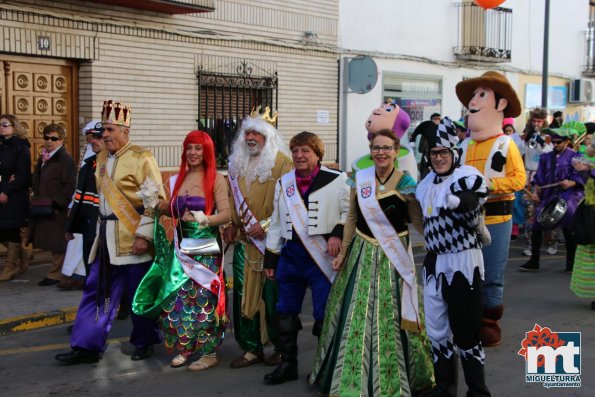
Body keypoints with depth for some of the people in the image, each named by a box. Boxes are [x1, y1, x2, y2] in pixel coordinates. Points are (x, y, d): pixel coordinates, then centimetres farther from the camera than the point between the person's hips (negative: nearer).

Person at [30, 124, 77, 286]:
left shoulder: (66, 159, -11)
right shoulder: (42, 158, 15)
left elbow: (70, 186, -16)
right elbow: (36, 183, 25)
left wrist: (56, 203, -18)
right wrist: (36, 200, 12)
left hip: (58, 210, -8)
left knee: (57, 244, -2)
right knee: (51, 243, 11)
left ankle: (55, 274, 4)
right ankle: (56, 273, 20)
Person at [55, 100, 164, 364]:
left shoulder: (141, 158, -12)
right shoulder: (102, 157, 12)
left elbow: (156, 201, -16)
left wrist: (144, 234, -20)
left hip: (132, 239, -7)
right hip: (107, 236, 7)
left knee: (140, 293, 5)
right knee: (96, 291, 7)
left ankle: (144, 343, 22)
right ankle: (86, 346, 12)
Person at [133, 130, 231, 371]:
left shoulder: (216, 179, -6)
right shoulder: (178, 179, 11)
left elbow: (226, 214, -13)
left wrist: (203, 219, -29)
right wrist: (158, 205, 2)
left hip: (206, 246, -5)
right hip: (181, 244, 6)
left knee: (203, 297, -2)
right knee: (178, 296, 5)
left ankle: (209, 352, 10)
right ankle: (186, 348, 20)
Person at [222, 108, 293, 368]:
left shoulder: (281, 163, -8)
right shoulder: (237, 163, 14)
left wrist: (266, 225, -18)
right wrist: (231, 225, 10)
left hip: (272, 242, -6)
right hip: (244, 241, 6)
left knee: (273, 297, -1)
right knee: (244, 295, 7)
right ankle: (252, 349, 18)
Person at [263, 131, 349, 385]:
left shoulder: (336, 180, -4)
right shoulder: (283, 183, 11)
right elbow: (276, 223, 14)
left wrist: (337, 234, -18)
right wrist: (270, 259, 13)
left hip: (323, 256, -5)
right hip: (290, 254, 5)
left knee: (325, 314, -1)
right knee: (286, 313, 11)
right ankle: (287, 364, 26)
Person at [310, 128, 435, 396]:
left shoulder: (406, 183, -7)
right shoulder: (359, 180, 2)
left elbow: (419, 221, -2)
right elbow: (352, 218, 9)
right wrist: (343, 252, 8)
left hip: (394, 256, -3)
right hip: (363, 254, 3)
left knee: (392, 316, 2)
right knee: (356, 315, 9)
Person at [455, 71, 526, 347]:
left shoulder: (506, 145, -4)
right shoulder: (464, 146, 10)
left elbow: (519, 178, -10)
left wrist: (490, 184, -21)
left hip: (495, 218, -4)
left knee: (492, 276, 1)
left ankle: (489, 325, 13)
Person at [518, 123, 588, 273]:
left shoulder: (575, 157, 0)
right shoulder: (546, 157, 14)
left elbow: (580, 177, -6)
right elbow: (540, 177, 14)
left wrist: (570, 183, -24)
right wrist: (536, 192, 3)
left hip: (568, 198, -4)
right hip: (548, 197, 4)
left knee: (569, 230, -4)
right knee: (536, 227, 0)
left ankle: (571, 263, 12)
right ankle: (534, 262, 11)